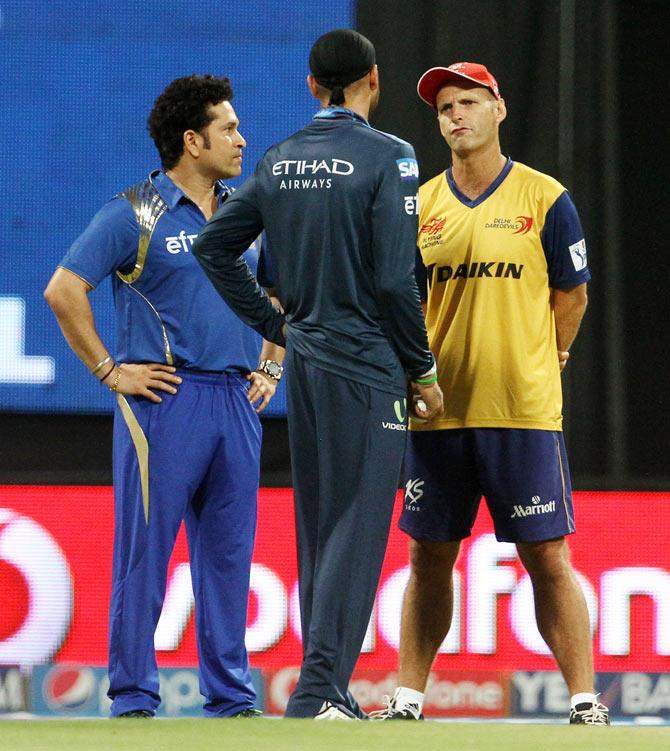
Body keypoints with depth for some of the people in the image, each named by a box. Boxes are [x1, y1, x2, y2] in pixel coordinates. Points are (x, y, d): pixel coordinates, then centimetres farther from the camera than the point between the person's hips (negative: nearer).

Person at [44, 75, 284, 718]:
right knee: (144, 552, -4)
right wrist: (110, 372, -9)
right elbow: (64, 291, -9)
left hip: (237, 401, 6)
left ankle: (231, 697, 13)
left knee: (228, 553, 7)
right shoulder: (133, 215, -4)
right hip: (164, 399, -5)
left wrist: (270, 368, 17)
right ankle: (133, 699, 0)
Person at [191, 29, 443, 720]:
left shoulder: (280, 162, 9)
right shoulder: (387, 158, -11)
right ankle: (315, 695, -12)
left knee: (318, 532, 12)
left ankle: (330, 693, 16)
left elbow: (212, 245, 13)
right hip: (366, 367, -7)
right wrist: (423, 371, -5)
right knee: (356, 531, -6)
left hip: (303, 364, 7)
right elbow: (395, 280, -16)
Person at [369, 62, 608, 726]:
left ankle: (585, 703, -1)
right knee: (429, 558, 7)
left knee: (548, 558, -4)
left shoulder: (545, 199, 1)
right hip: (437, 413, 3)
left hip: (524, 411, -3)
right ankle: (407, 700, 13)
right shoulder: (420, 205, 8)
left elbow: (571, 298, 7)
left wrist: (534, 367, 6)